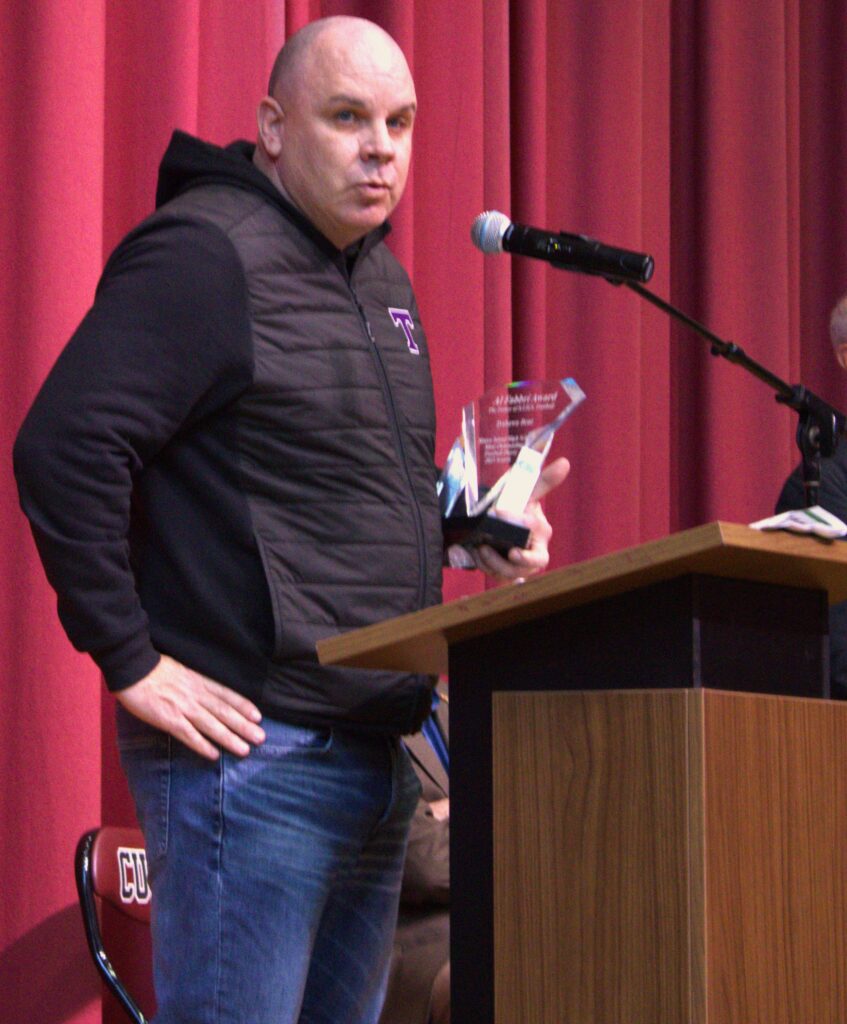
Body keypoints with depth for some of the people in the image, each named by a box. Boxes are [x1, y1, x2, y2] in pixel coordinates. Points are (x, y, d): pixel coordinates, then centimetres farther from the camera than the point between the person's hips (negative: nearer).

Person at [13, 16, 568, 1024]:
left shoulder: (379, 276, 18)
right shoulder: (207, 252, -12)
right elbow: (63, 449, -21)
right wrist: (130, 663, -20)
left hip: (376, 749, 10)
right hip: (251, 748, -9)